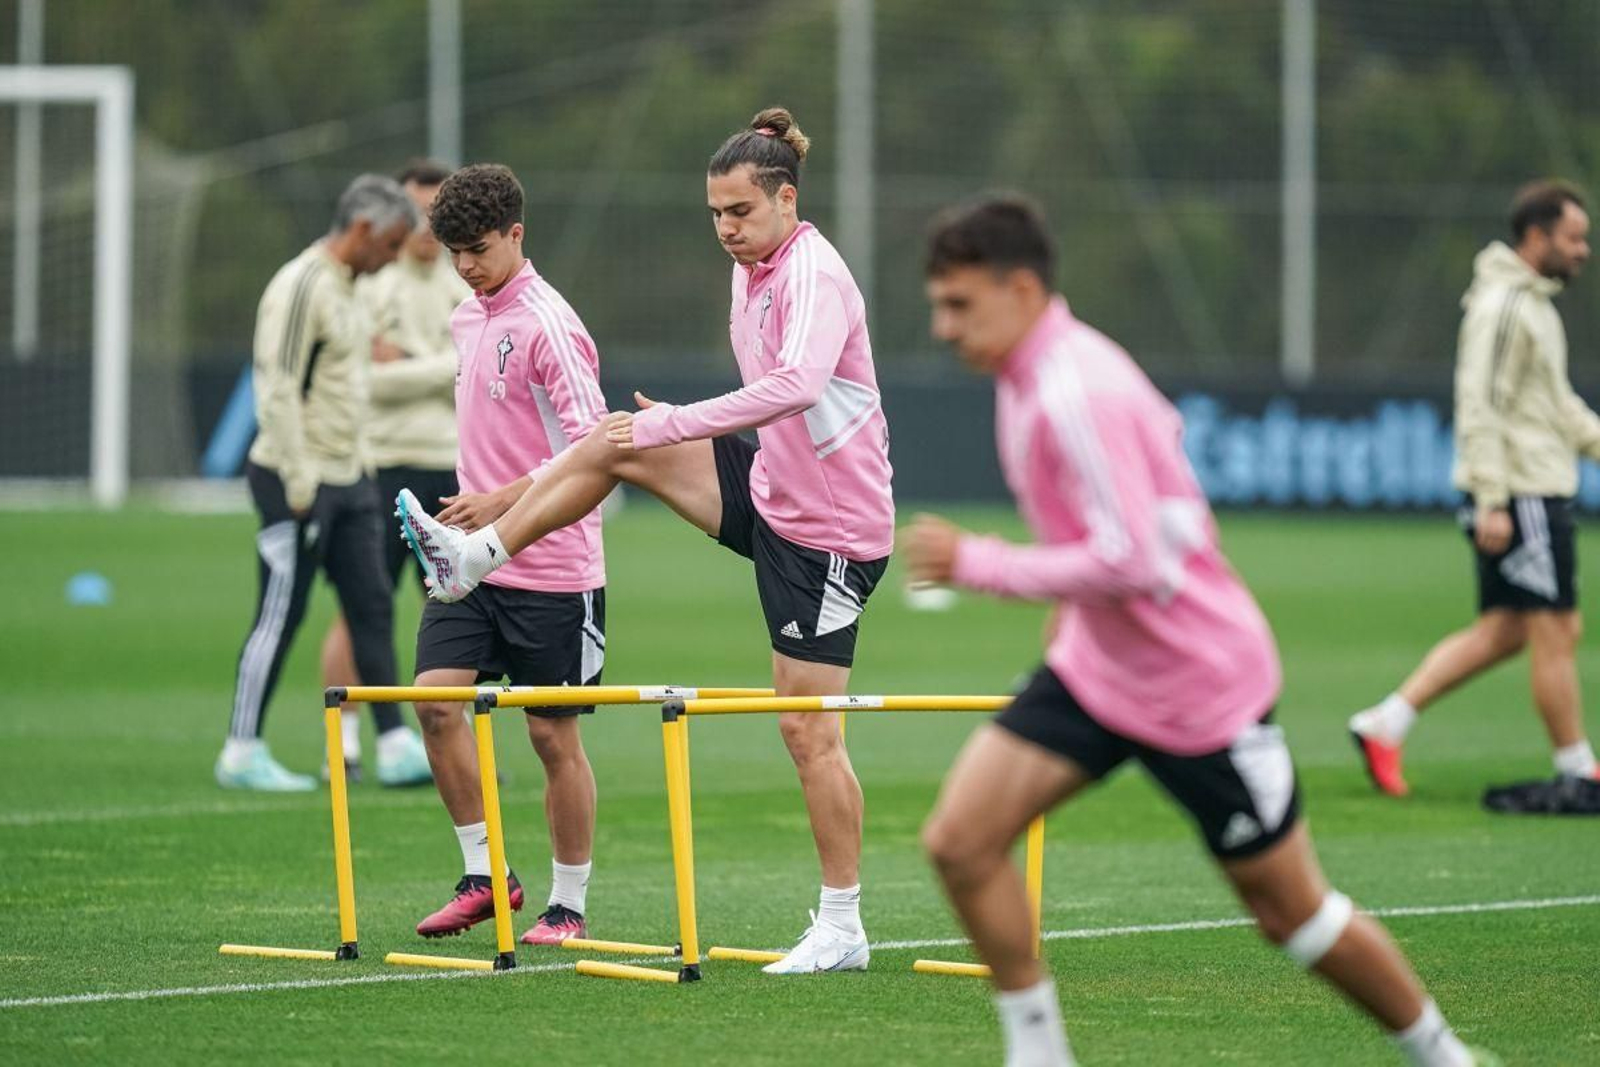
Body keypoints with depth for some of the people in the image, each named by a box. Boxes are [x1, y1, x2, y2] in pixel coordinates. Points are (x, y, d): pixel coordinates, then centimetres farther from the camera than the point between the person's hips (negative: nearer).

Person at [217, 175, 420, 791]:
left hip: (346, 481, 9)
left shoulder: (346, 289, 15)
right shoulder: (301, 286, -15)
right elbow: (278, 389, -20)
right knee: (280, 617, -4)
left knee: (372, 608, 5)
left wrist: (356, 465, 17)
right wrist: (299, 483, -20)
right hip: (300, 481, -9)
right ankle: (241, 754, 3)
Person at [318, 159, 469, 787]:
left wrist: (408, 363, -9)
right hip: (384, 464, -5)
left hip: (449, 464, 5)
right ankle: (343, 746, 0)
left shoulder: (462, 292, 14)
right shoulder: (367, 284, -3)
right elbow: (362, 378, -14)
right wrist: (444, 368, -9)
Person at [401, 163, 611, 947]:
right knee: (436, 697, -8)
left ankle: (569, 904, 13)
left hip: (551, 568, -7)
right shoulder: (468, 320, 12)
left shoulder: (547, 324, -14)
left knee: (553, 733, 1)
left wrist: (502, 500, -28)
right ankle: (483, 875, 2)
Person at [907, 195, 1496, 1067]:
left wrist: (977, 564, -26)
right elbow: (1160, 427, 21)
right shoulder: (1026, 375, 3)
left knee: (1293, 912, 4)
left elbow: (1133, 565, -32)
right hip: (1096, 669, 9)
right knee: (960, 840, -6)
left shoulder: (1076, 394, -26)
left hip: (1199, 686, -9)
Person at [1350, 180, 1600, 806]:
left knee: (1502, 630, 12)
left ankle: (1385, 724, 12)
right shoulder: (1503, 306, -14)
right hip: (1522, 497, -10)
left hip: (1540, 491, 10)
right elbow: (1479, 406, -20)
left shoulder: (1534, 303, 18)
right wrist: (1493, 501, -23)